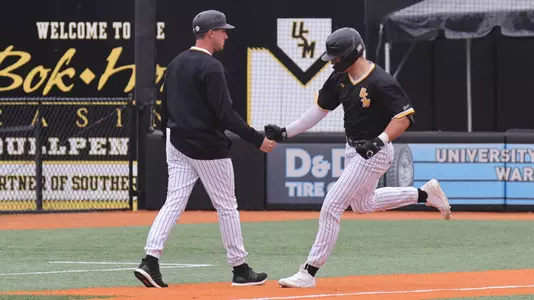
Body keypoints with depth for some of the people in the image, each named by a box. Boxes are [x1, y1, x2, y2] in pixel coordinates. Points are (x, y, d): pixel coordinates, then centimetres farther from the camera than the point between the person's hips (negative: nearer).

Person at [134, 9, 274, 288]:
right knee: (227, 207, 4)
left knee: (174, 203, 4)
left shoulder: (176, 63, 10)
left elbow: (165, 107, 15)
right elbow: (225, 114, -20)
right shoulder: (211, 67, -16)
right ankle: (240, 269, 11)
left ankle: (150, 262, -10)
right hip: (208, 147, -7)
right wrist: (257, 139, -17)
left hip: (177, 144, 7)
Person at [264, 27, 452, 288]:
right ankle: (425, 194, 38)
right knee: (363, 205, 28)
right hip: (353, 149, 10)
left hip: (374, 153, -10)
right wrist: (285, 133, 2)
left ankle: (309, 272, -7)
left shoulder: (380, 82, -25)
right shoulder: (340, 78, 0)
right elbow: (320, 109, 8)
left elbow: (405, 117, -24)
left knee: (332, 206, -12)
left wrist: (380, 141, -37)